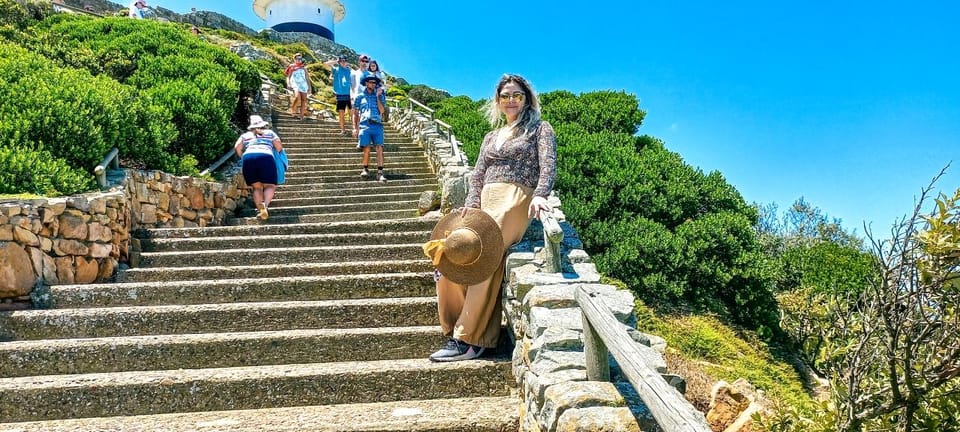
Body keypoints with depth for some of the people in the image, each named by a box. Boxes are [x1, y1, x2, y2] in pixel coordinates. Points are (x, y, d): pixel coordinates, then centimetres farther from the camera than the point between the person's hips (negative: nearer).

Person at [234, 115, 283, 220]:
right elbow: (279, 146, 14)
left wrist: (243, 158, 28)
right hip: (266, 157, -2)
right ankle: (265, 204, -27)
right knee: (270, 186, 2)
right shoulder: (269, 133, 27)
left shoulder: (245, 135, 28)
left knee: (257, 187, 10)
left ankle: (259, 209, -11)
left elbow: (237, 148, 13)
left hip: (248, 158, 2)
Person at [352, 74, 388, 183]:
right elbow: (355, 113, 14)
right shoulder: (360, 97, 14)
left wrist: (378, 97, -1)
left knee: (379, 148, -11)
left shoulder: (379, 96, 16)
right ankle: (365, 169, 15)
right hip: (365, 125, 0)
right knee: (366, 149, -5)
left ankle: (380, 173, -15)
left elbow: (382, 110, 2)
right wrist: (355, 128, 6)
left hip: (377, 125, 1)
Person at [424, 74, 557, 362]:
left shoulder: (539, 129, 11)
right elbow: (477, 177, 20)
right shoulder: (491, 137, 28)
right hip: (486, 204, 6)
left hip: (515, 202, -6)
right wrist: (470, 205, 0)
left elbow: (548, 166, -5)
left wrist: (539, 195, -25)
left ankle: (469, 340, -17)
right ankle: (456, 332, -8)